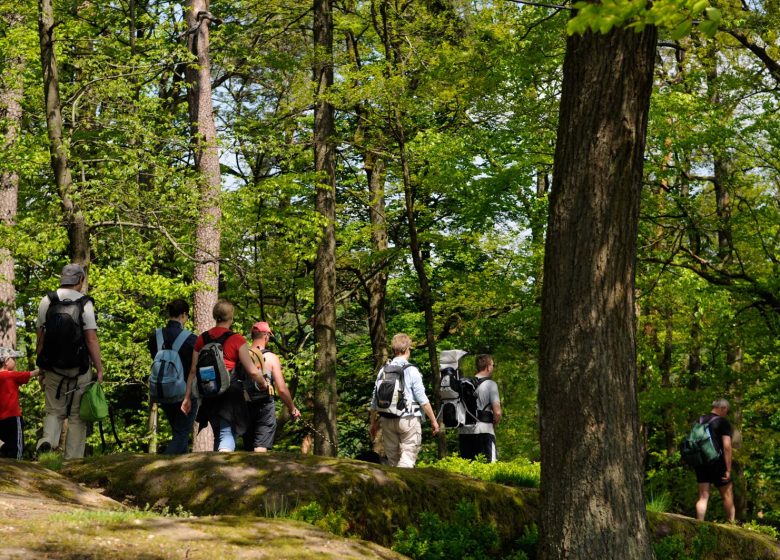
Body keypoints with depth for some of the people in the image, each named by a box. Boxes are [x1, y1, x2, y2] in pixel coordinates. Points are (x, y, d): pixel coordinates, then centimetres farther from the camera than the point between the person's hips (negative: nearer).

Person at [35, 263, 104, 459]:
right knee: (77, 415, 7)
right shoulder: (84, 304, -9)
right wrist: (99, 369, -6)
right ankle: (73, 457, 5)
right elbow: (91, 339, -12)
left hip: (52, 368, 2)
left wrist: (41, 367, 12)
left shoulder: (46, 301, 1)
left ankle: (48, 439, -14)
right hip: (79, 369, -2)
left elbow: (41, 337, 3)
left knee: (54, 410, 13)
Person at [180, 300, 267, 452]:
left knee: (218, 435, 21)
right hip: (230, 393, -5)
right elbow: (252, 371, -10)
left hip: (209, 396, 5)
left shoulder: (202, 339, 5)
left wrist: (187, 397, 12)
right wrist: (263, 384, 8)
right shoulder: (237, 340, -9)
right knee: (227, 435, -6)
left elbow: (193, 371, 7)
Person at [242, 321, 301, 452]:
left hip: (245, 405, 4)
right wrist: (293, 409, 7)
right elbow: (281, 389, -7)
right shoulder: (271, 358, -5)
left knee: (248, 448, 16)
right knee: (261, 447, -10)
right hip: (265, 406, -4)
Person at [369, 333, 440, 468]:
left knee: (392, 460, 14)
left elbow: (374, 401, 9)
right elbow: (422, 400, -8)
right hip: (409, 420, -5)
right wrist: (433, 421, 1)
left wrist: (373, 424, 20)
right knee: (407, 459, -5)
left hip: (387, 420, 5)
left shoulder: (383, 371, 6)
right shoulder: (411, 371, -7)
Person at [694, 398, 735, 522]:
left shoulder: (699, 421, 11)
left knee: (703, 496, 6)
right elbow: (727, 447, -14)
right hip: (717, 464, -5)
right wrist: (728, 469, -13)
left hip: (700, 463, 5)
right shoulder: (723, 422, -8)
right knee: (727, 495, 9)